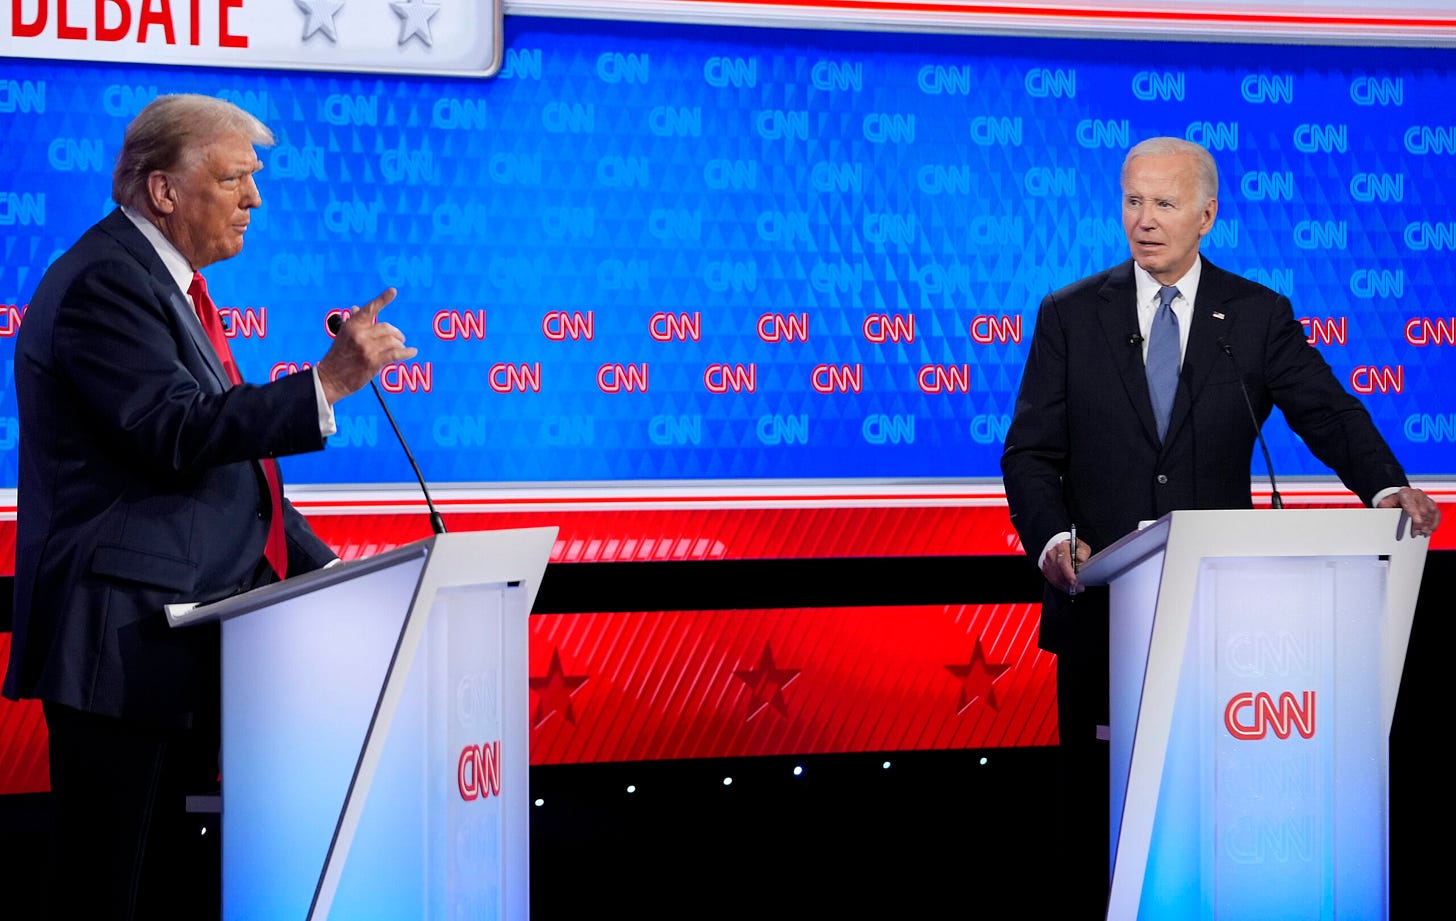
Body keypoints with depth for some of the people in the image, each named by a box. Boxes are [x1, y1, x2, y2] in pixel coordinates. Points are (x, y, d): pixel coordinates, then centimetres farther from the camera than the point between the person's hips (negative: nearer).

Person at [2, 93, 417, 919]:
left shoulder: (166, 283, 21)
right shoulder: (106, 282, -12)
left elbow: (226, 457, 24)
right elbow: (180, 432, -25)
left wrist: (322, 566, 15)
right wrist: (327, 383, -29)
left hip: (181, 637, 10)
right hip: (127, 636, -10)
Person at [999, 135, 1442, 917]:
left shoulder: (1260, 317, 6)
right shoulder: (1070, 316, 6)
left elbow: (1328, 414, -5)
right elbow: (1030, 451, 2)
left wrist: (1387, 487, -25)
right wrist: (1052, 537, -17)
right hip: (1101, 603, 0)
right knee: (1094, 794, 5)